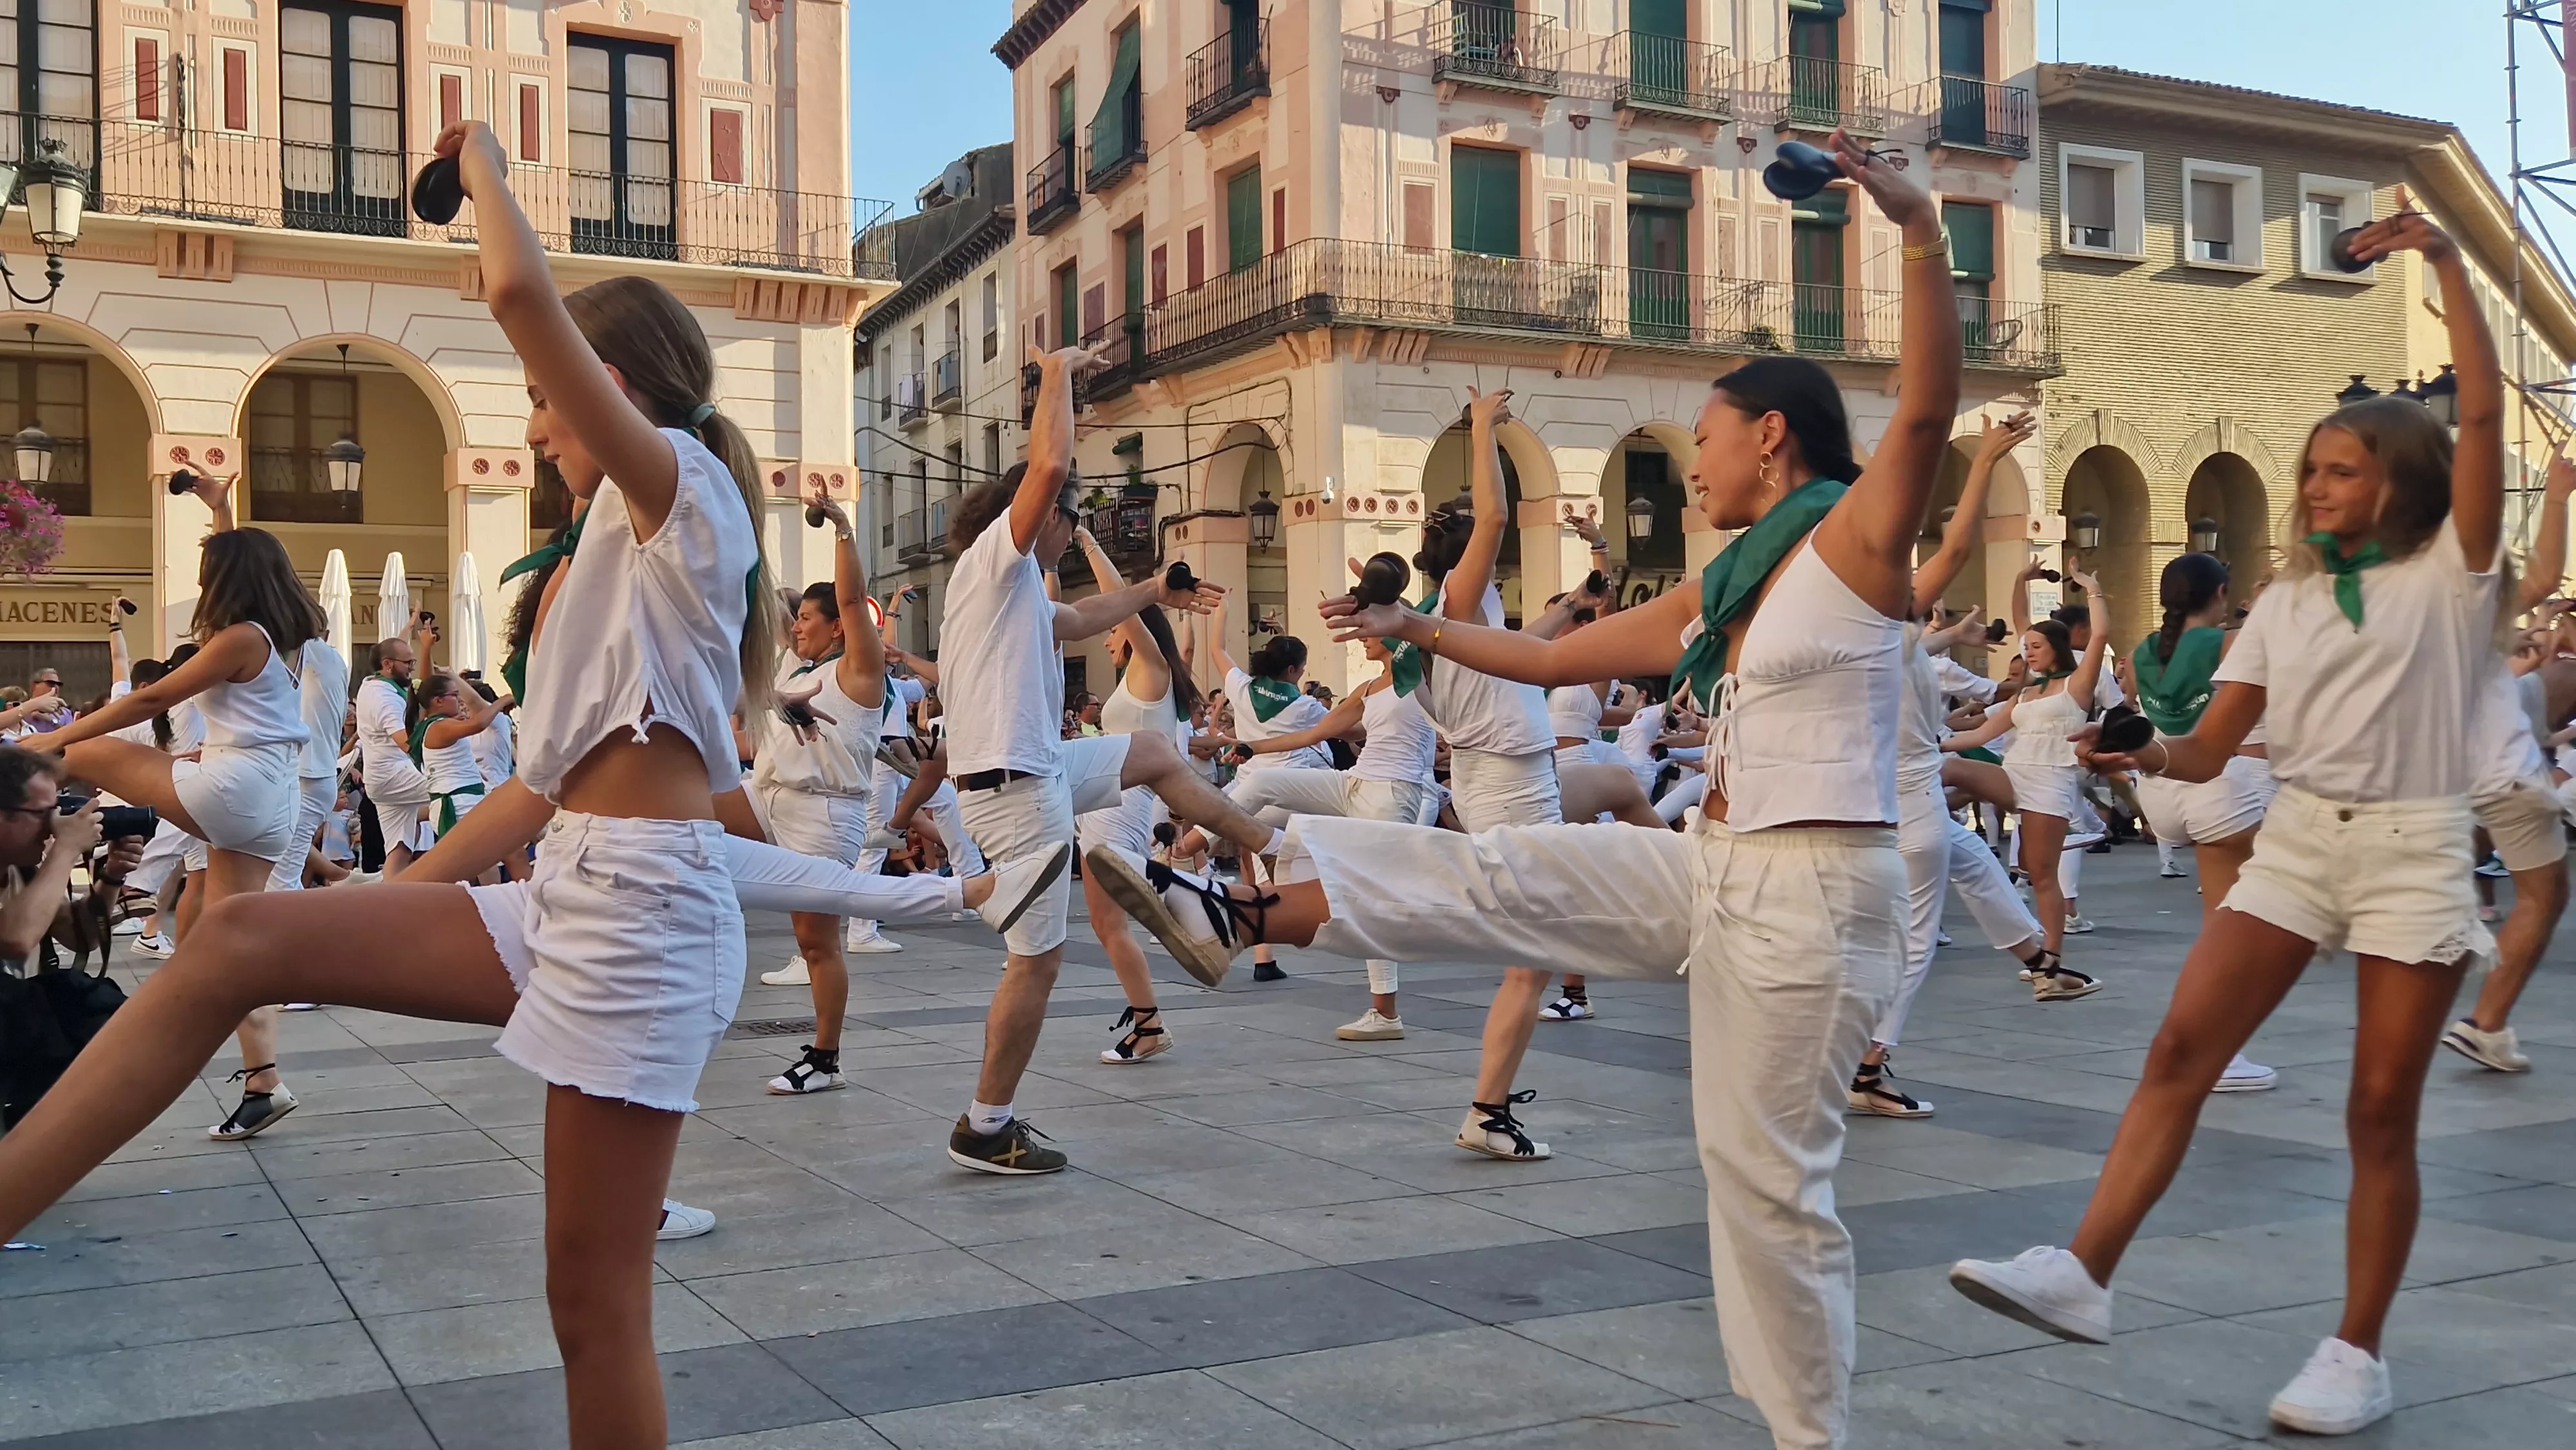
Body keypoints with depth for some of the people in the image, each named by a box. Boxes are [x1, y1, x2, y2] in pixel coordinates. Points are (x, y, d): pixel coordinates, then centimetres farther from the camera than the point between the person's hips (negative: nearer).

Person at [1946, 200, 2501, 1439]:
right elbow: (2211, 749, 6)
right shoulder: (2286, 601, 11)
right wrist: (2142, 754, -15)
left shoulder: (2450, 569, 0)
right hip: (2294, 839, 4)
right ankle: (2084, 1273, -13)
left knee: (2383, 1105, -1)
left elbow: (2482, 412, -13)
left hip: (2413, 849, -4)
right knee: (2180, 1046, -9)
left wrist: (2447, 261, -15)